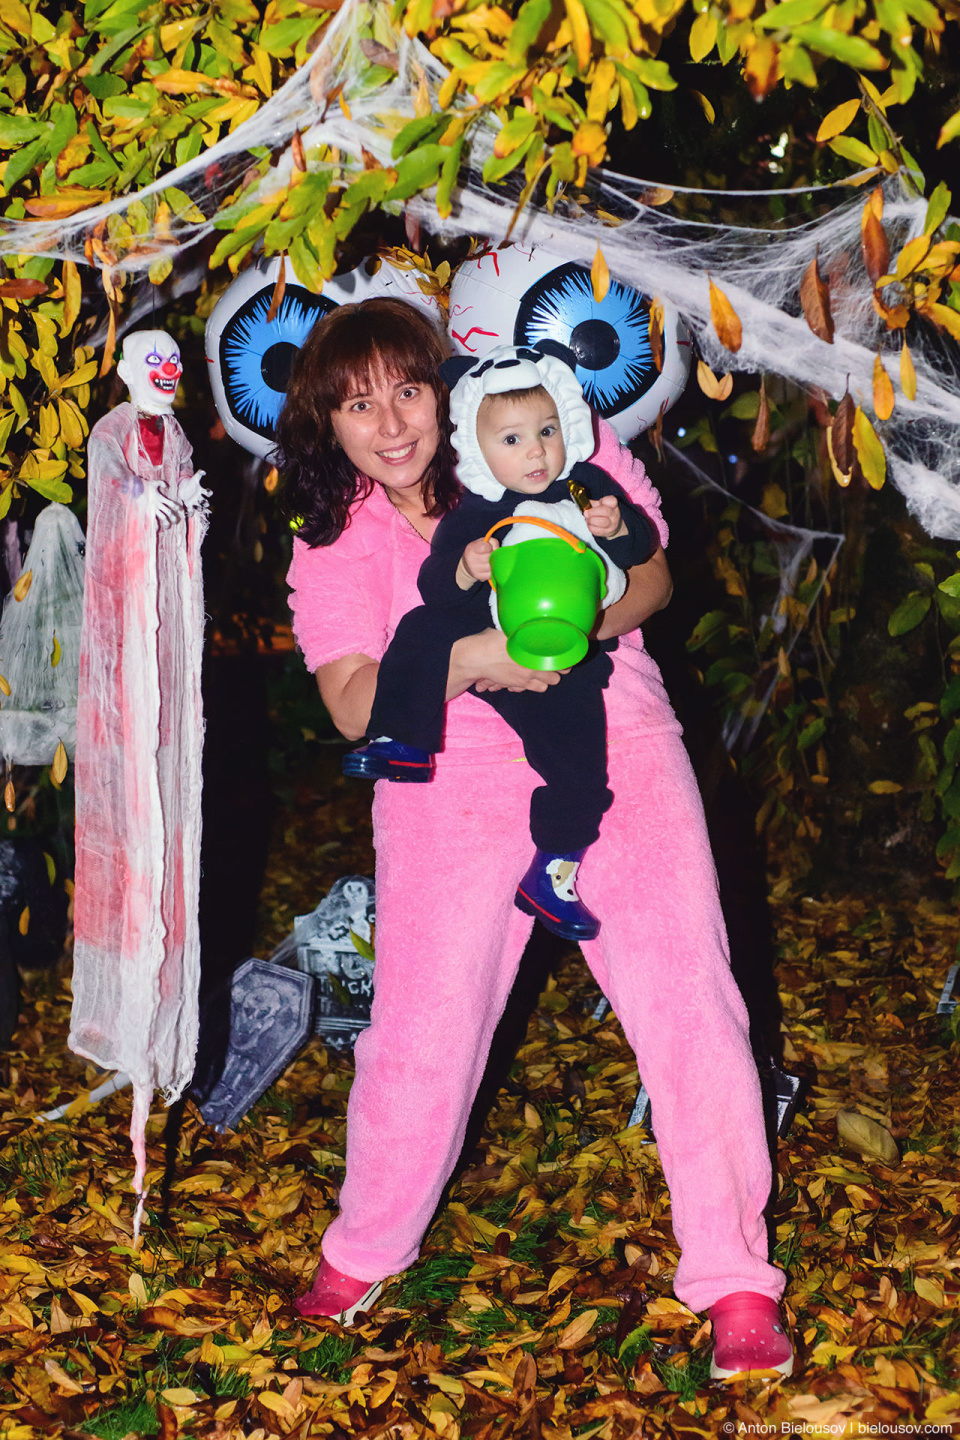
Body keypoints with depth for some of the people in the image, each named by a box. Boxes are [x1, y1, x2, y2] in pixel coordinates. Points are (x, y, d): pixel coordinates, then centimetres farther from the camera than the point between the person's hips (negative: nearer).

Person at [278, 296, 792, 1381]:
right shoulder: (331, 544, 1)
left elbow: (654, 575, 2)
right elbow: (354, 706, -8)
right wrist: (470, 660, -26)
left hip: (614, 746, 0)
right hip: (454, 783, 1)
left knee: (688, 1000, -8)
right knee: (420, 1035, 1)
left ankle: (735, 1281, 7)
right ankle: (364, 1252, 28)